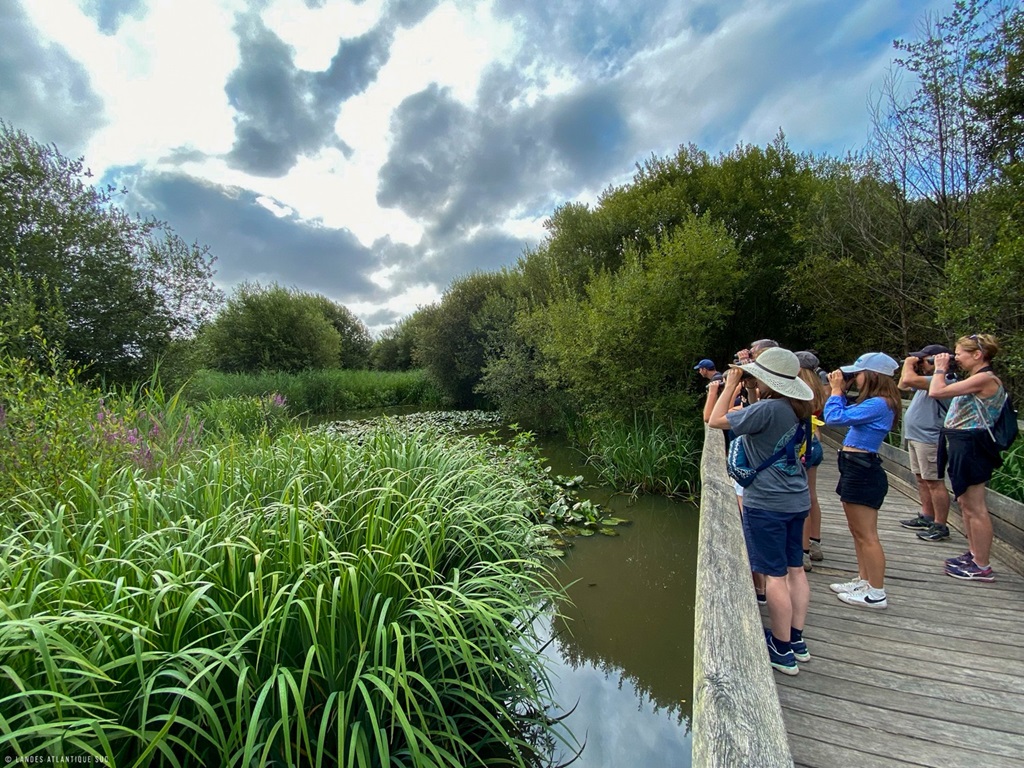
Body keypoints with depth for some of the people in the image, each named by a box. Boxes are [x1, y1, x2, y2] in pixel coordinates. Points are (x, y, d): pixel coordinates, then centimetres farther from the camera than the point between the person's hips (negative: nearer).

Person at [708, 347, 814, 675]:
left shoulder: (767, 410, -22)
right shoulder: (798, 410, 4)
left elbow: (716, 420, -14)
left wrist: (730, 385, -5)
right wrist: (737, 390, 12)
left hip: (766, 503, -9)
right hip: (797, 500, 9)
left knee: (775, 575, 3)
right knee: (795, 568, 17)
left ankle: (783, 650, 17)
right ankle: (796, 639, 31)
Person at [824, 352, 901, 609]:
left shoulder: (879, 404, -19)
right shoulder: (874, 402, 12)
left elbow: (834, 418, -25)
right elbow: (846, 414, 18)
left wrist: (837, 390, -11)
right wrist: (841, 391, 9)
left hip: (862, 470, -11)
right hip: (855, 468, 11)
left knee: (867, 536, 0)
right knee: (858, 533, 20)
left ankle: (876, 594, 11)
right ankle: (864, 581, 32)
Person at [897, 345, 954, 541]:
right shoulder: (929, 380, 16)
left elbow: (909, 380, -29)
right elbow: (902, 386, 28)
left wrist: (908, 364, -9)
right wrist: (909, 365, 14)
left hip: (929, 440, -11)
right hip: (915, 437, 11)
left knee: (934, 482, -5)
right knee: (922, 480, 17)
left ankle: (940, 526, 2)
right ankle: (926, 517, 28)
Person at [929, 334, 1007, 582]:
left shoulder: (985, 379, -17)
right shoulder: (977, 379, 14)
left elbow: (936, 391, -23)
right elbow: (941, 391, 17)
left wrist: (940, 369, -7)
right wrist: (943, 370, 11)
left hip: (971, 447, -11)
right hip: (962, 446, 11)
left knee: (975, 508, -2)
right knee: (966, 503, 19)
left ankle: (982, 567, 9)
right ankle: (973, 554, 31)